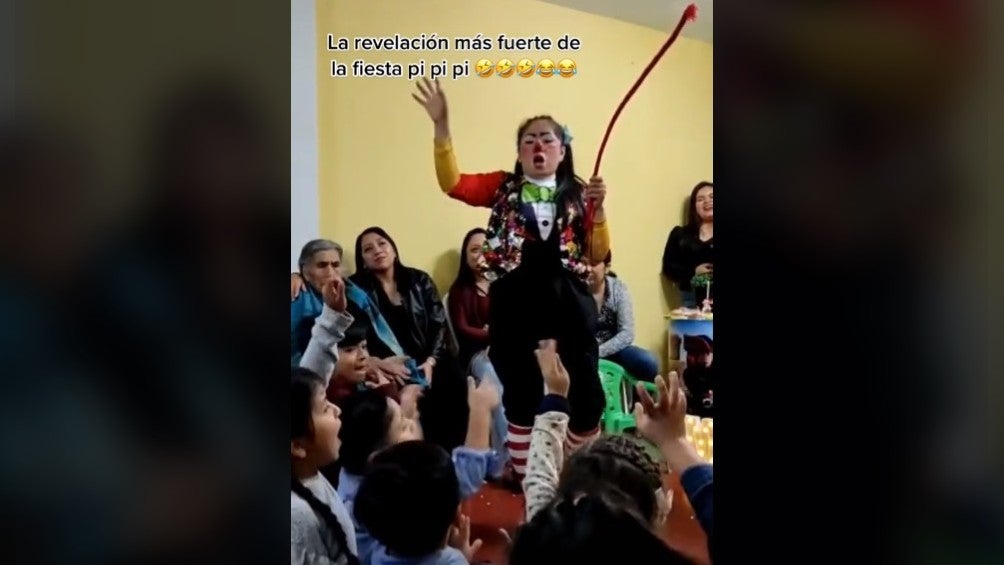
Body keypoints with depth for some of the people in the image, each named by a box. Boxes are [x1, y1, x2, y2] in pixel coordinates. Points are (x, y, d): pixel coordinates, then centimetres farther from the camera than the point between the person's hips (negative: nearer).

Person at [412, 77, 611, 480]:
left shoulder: (578, 193, 9)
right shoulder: (503, 188, 8)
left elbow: (597, 255, 6)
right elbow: (453, 183, -9)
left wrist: (598, 208, -9)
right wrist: (441, 126, -18)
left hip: (568, 298, 0)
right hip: (514, 302, 0)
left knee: (587, 389, 3)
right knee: (521, 393, 11)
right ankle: (525, 476, 28)